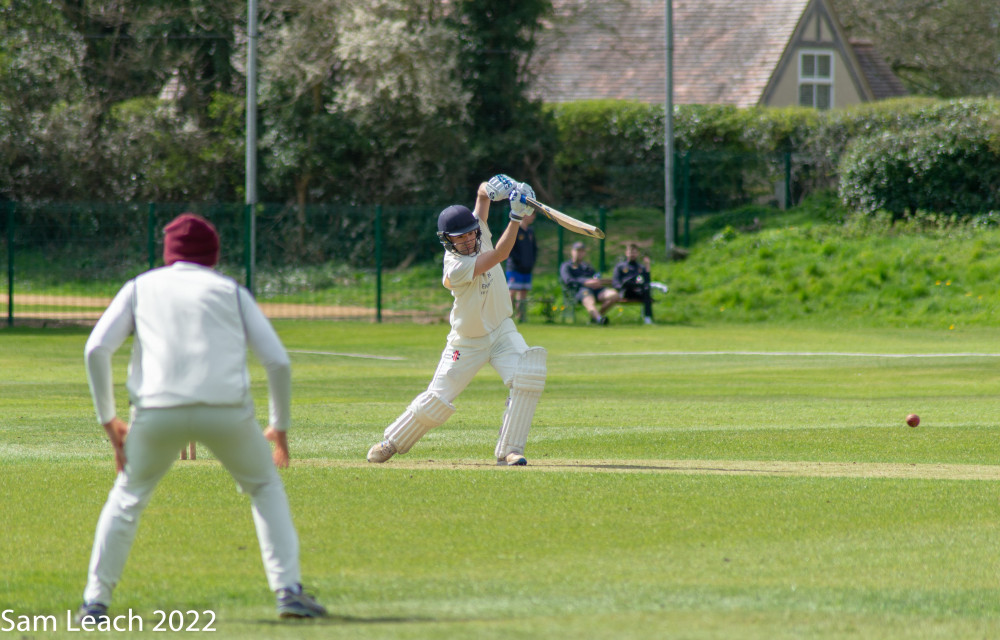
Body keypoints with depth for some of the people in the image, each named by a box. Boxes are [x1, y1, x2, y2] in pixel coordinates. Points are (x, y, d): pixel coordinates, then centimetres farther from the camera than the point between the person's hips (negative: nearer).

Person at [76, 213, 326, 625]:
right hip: (227, 409, 0)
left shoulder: (142, 287, 20)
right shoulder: (230, 290, 20)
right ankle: (288, 590, 8)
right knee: (265, 487, 22)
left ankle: (95, 602, 14)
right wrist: (280, 427, 23)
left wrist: (108, 419, 12)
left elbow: (96, 349, 6)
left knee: (128, 495, 22)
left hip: (158, 413, 0)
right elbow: (278, 361, 11)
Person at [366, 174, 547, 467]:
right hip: (467, 341, -5)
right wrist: (517, 216, -41)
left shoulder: (478, 233, -7)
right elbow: (499, 255, -35)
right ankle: (392, 441, 24)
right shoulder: (456, 268, -27)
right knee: (438, 400, 0)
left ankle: (509, 450, -15)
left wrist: (493, 188, -25)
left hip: (501, 331, 5)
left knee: (528, 378, -20)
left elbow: (483, 192, -1)